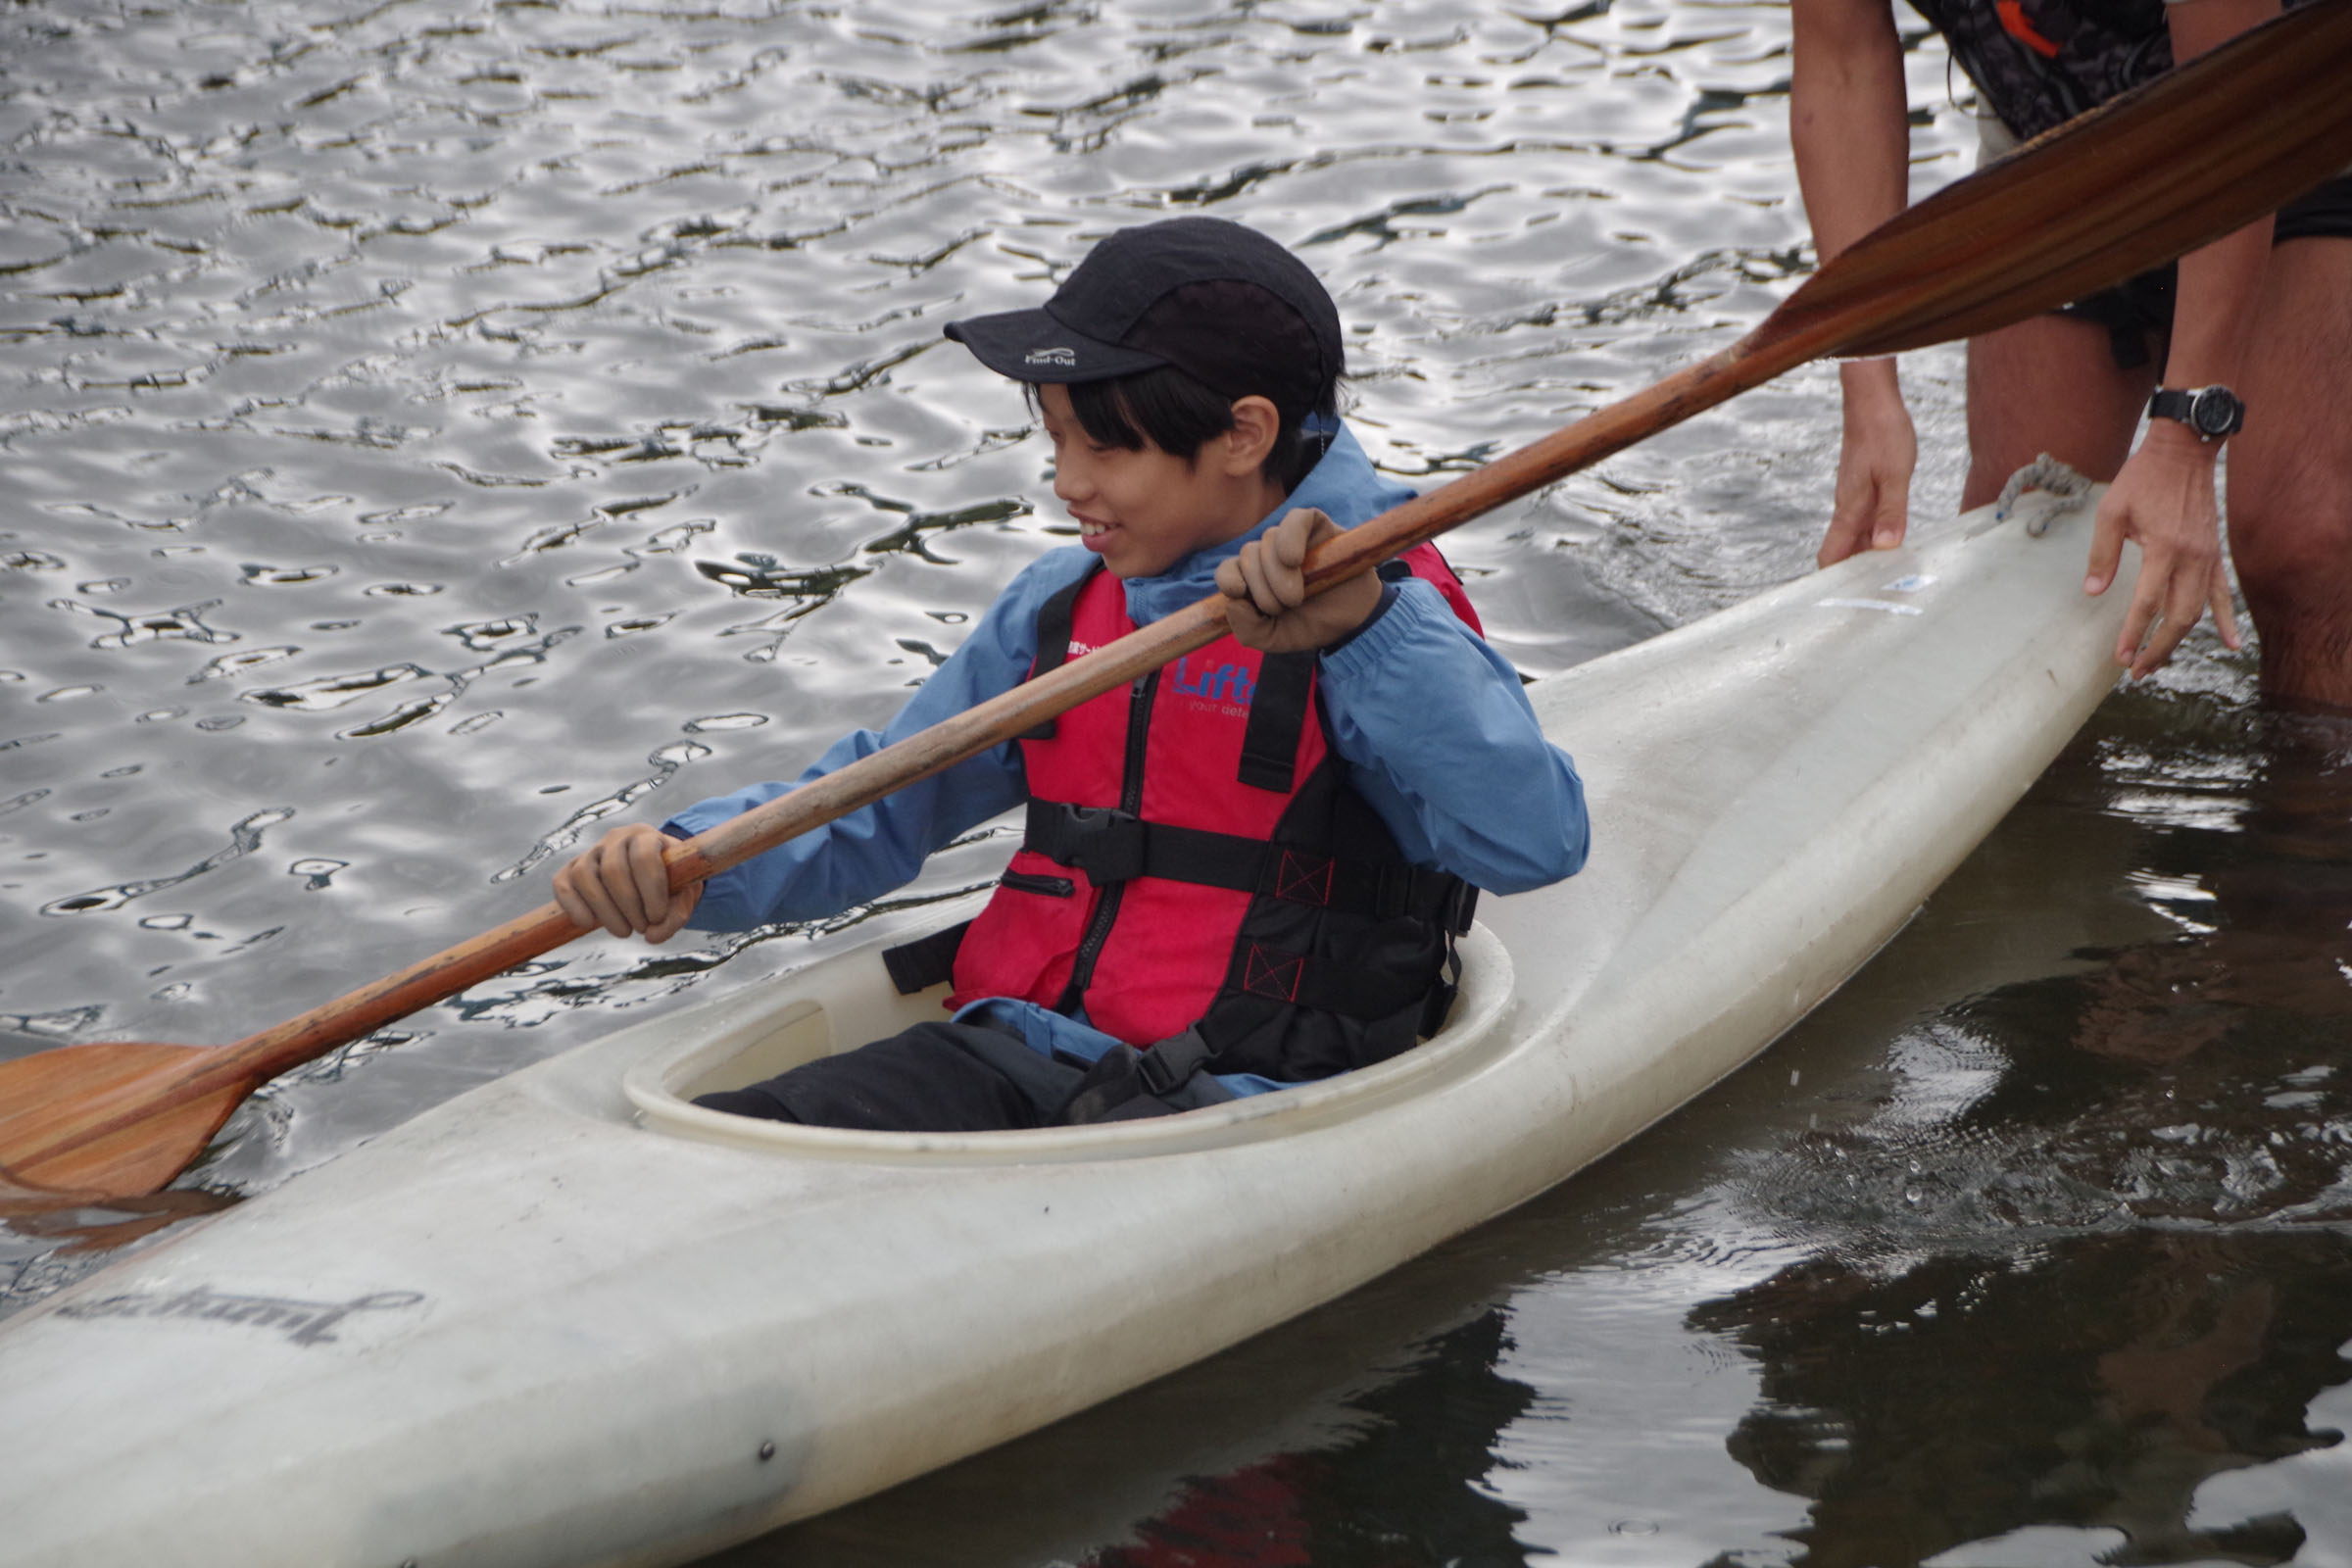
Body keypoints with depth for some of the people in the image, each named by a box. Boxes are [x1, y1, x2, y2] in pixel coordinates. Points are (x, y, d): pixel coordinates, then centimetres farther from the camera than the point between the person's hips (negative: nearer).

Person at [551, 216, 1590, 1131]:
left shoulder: (1381, 621, -7)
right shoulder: (1061, 606, 15)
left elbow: (1537, 841, -24)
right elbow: (872, 806, 17)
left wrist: (1358, 623, -33)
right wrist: (688, 865, -3)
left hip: (1230, 1104, -6)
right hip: (1017, 1054, 6)